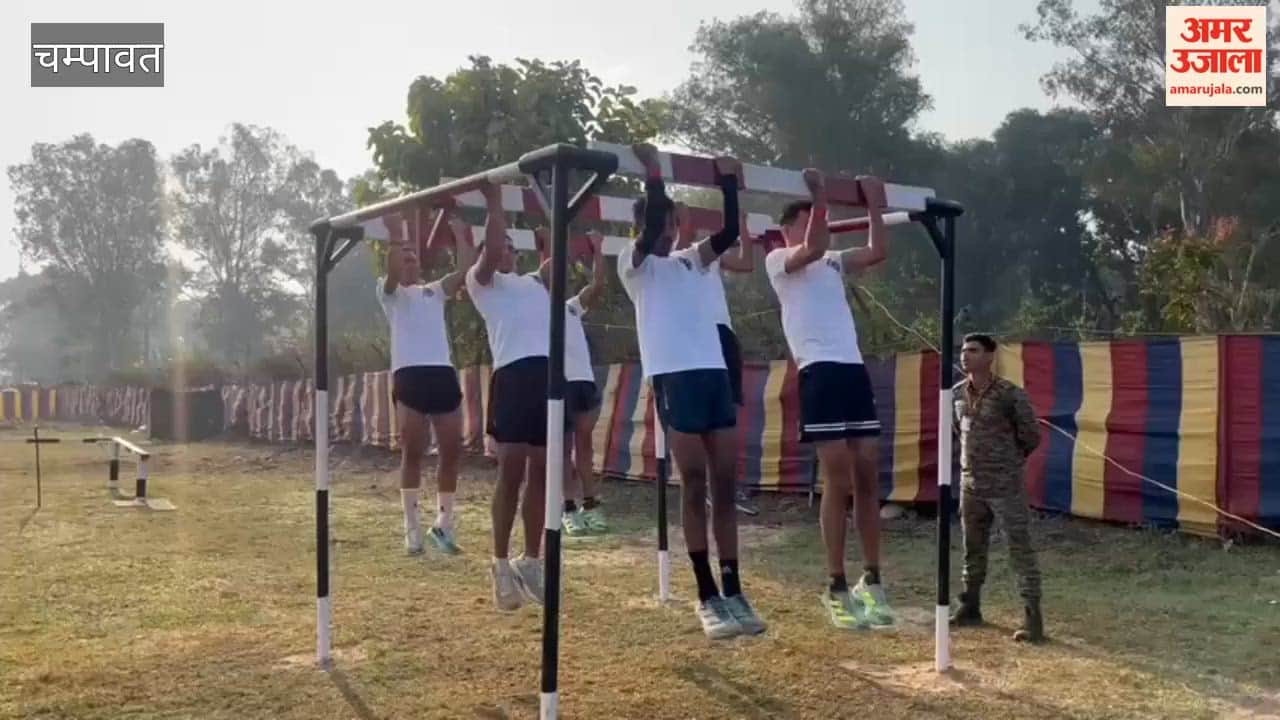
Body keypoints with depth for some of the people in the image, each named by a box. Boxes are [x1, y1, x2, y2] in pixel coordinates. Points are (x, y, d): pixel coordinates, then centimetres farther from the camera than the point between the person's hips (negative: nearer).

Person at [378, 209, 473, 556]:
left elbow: (465, 271, 8)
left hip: (443, 374, 4)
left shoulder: (435, 292, 22)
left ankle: (443, 524, 15)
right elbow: (393, 272, -12)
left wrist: (460, 235, 9)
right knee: (413, 454, -2)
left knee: (451, 452, 3)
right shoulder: (390, 292, 11)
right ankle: (412, 527, 5)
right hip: (410, 375, -4)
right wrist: (395, 234, -12)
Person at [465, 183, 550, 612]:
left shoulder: (537, 281, 31)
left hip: (553, 373, 6)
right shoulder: (482, 280, 14)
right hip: (515, 372, -6)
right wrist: (494, 203, 5)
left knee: (541, 471, 7)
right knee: (512, 470, -6)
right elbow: (491, 249, -2)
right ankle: (501, 566, 3)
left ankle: (531, 563, 16)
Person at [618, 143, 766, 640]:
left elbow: (728, 233, 11)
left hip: (715, 373, 6)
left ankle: (732, 591, 10)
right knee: (695, 487, -4)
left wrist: (728, 182, 11)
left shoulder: (689, 261, 21)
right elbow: (649, 233, -15)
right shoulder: (634, 264, 5)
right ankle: (707, 597, 4)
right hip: (674, 376, -6)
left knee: (725, 486, 4)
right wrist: (653, 174, -12)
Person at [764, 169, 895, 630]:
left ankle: (871, 581, 16)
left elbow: (876, 253, 18)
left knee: (868, 479, 6)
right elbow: (812, 249, -16)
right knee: (839, 482, -8)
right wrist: (819, 197, -10)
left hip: (854, 369, 7)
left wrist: (874, 206, 19)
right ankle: (837, 589, 1)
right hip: (819, 372, -7)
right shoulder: (779, 260, 4)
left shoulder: (833, 262, 24)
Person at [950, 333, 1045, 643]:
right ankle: (970, 607, 29)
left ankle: (1033, 618, -1)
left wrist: (1007, 460, 6)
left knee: (1021, 550, -4)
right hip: (970, 483, 6)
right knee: (973, 548, 16)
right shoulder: (957, 393, 4)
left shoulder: (1010, 394, -15)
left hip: (1005, 485, -6)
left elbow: (1031, 436, -5)